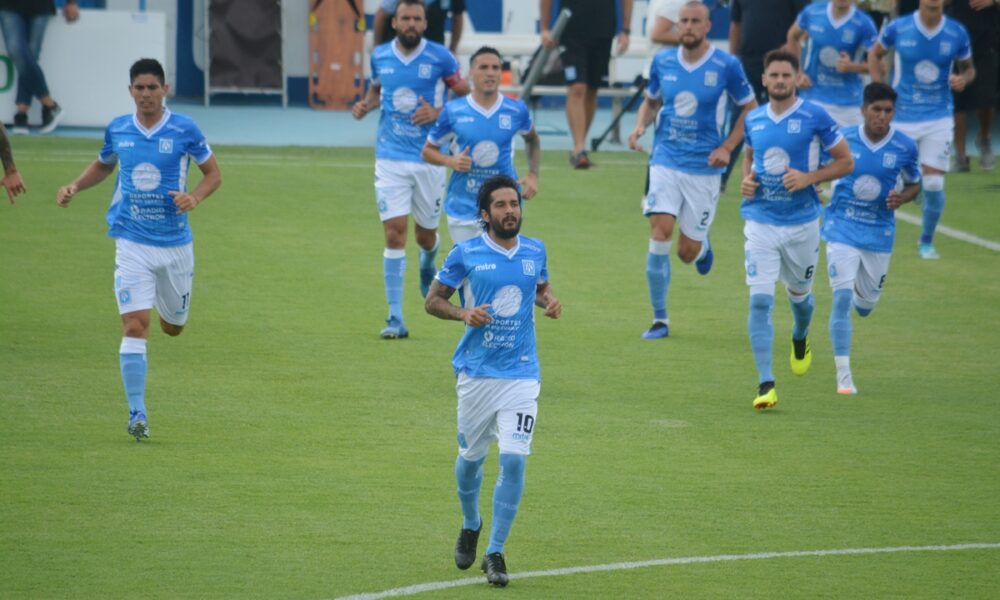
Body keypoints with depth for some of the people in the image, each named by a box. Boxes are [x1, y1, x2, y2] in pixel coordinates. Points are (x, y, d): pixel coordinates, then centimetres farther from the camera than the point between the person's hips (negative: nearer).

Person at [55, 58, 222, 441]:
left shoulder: (184, 130, -6)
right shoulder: (117, 130, 2)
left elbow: (214, 172, 4)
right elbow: (103, 165, 22)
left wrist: (196, 197, -17)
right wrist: (75, 186, 4)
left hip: (175, 242, 0)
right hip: (132, 243, 0)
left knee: (172, 327, 16)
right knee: (135, 325, -14)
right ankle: (137, 413, -12)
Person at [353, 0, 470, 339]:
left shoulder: (440, 58, -6)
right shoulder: (380, 56, 3)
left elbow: (465, 97, 1)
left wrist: (438, 113, -15)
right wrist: (365, 105, 0)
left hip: (429, 158, -1)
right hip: (390, 158, 1)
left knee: (425, 235, 11)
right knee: (394, 233, -10)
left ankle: (428, 264, 51)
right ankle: (395, 318, -8)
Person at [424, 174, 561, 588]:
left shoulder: (535, 251, 5)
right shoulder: (466, 254, -4)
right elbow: (433, 300, 3)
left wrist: (548, 302, 1)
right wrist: (463, 315, -16)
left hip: (522, 373, 1)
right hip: (476, 372, -1)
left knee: (514, 460, -12)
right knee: (471, 457, 12)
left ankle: (495, 553, -4)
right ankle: (470, 526, 42)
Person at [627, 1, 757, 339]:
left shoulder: (726, 66, -7)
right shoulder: (663, 62, 2)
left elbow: (750, 108, 3)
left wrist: (727, 148, -8)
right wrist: (640, 126, -3)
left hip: (704, 168, -1)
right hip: (665, 161, 2)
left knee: (688, 252, 2)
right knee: (660, 233, -15)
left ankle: (703, 245, 43)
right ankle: (659, 319, -4)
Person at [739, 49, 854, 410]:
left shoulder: (815, 118, -8)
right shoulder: (754, 120, 5)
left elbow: (846, 162, -3)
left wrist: (809, 178, -17)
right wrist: (746, 180, 3)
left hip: (802, 221, -1)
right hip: (760, 222, 1)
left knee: (799, 293, 19)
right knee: (760, 300, -13)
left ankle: (800, 339, 55)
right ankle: (765, 384, -14)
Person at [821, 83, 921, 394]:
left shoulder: (905, 147, -6)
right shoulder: (844, 139, -8)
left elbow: (914, 184, 8)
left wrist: (901, 198, -13)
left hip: (879, 232, 2)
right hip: (842, 228, -2)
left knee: (866, 305, 13)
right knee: (841, 298, -14)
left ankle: (858, 289, 53)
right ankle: (843, 375, -8)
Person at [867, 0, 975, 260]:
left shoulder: (957, 33, -4)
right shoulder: (898, 29, -6)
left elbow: (968, 68, 11)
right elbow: (874, 54, 12)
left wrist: (963, 79, -13)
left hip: (939, 119, 0)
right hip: (902, 118, 0)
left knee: (934, 184, -6)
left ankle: (926, 241, 15)